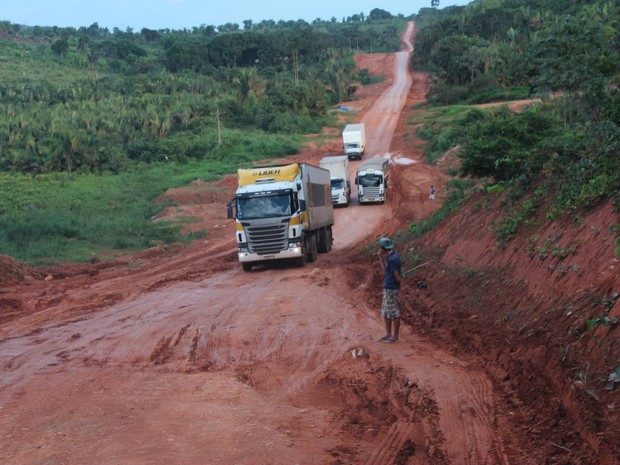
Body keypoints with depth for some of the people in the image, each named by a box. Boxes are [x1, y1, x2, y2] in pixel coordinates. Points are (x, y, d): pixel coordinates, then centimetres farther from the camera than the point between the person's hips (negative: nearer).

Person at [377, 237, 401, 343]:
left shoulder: (392, 259, -22)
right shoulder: (392, 256, 8)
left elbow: (397, 276, -19)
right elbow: (385, 271, 11)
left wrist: (399, 284, 1)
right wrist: (381, 258, 5)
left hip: (391, 289, -10)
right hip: (387, 287, 10)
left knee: (394, 313, 0)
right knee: (385, 312, 17)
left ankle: (395, 336, 9)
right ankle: (388, 333, 26)